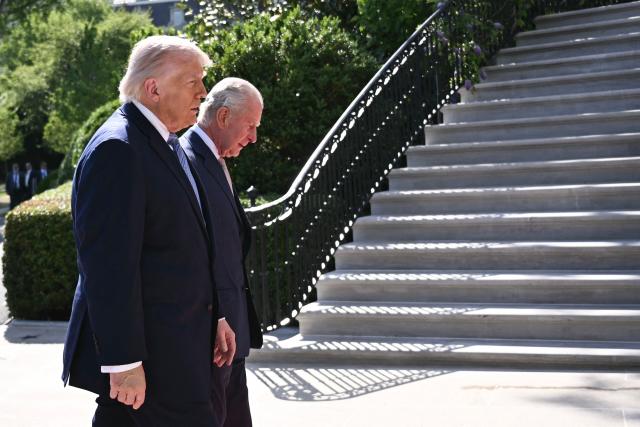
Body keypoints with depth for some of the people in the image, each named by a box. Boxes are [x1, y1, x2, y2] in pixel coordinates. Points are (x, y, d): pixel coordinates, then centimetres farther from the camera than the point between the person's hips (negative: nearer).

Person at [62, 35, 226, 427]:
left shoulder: (167, 143, 15)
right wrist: (124, 362, -23)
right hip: (145, 349, -10)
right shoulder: (116, 149, -17)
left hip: (174, 342, 10)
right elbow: (108, 263, -22)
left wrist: (211, 318, 21)